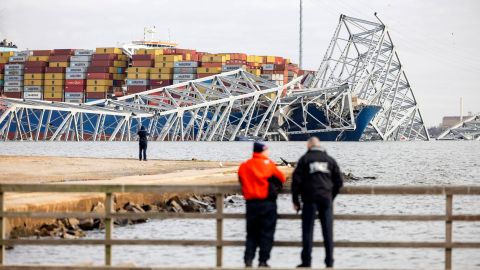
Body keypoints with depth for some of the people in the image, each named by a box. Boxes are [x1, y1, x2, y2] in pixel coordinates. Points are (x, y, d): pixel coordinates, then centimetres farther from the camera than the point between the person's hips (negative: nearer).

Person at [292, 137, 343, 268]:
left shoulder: (305, 159, 1)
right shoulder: (330, 160, 10)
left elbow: (296, 180, -4)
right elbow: (339, 181, 10)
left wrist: (295, 200, 2)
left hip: (310, 199, -3)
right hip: (326, 199, 3)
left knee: (308, 230, 2)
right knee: (328, 231, 6)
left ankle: (306, 261, -1)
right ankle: (329, 261, 5)